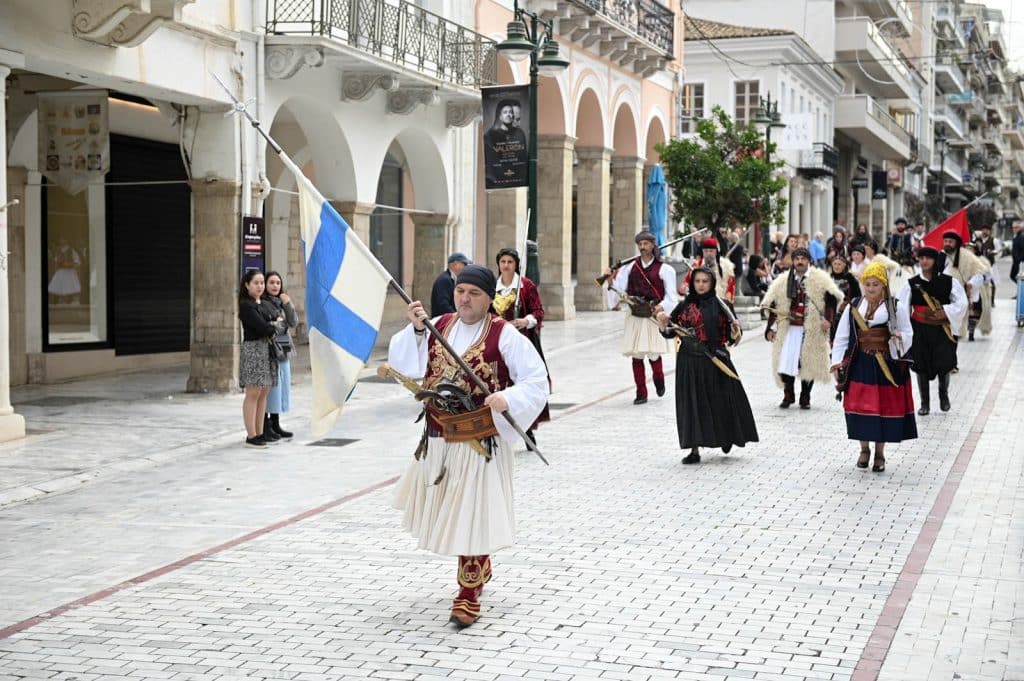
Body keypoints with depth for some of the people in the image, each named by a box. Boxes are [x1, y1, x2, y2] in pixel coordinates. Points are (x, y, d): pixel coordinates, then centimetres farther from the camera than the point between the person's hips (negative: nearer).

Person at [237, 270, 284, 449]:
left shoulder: (265, 305, 18)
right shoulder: (246, 306, -8)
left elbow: (281, 323, 10)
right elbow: (262, 327, -17)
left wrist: (271, 326, -9)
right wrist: (276, 325, 0)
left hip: (268, 350, 8)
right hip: (253, 350, -8)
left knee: (264, 393, 7)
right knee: (253, 394, -7)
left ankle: (260, 433, 12)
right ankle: (251, 436, -5)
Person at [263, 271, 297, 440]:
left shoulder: (281, 302, 13)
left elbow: (294, 323, 4)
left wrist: (288, 305, -6)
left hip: (283, 350, 8)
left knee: (281, 387, 11)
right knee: (268, 388, -6)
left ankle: (275, 425, 20)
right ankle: (265, 427, -1)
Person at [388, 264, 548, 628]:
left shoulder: (504, 335, -12)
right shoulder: (438, 326, 4)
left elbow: (537, 381, -12)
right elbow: (403, 364, 2)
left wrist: (508, 398, -29)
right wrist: (416, 329, -12)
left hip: (480, 443, -6)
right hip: (437, 439, 6)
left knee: (473, 515, -2)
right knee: (446, 511, 20)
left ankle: (469, 595, 11)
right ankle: (479, 569, 43)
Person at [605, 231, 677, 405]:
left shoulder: (663, 269, -1)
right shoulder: (630, 267, 7)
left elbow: (670, 294, -2)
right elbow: (620, 288, 6)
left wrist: (661, 306, -18)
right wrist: (611, 281, -12)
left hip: (654, 316, -3)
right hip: (635, 317, 3)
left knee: (653, 353, -8)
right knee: (636, 355, 1)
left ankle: (659, 378, 26)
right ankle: (641, 393, 10)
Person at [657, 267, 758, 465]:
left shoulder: (720, 305, 2)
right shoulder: (685, 306, 5)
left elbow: (730, 336, 3)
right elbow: (671, 332, 7)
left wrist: (734, 332, -19)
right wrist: (663, 325, -13)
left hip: (714, 360, -1)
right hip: (689, 361, 1)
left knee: (721, 401, 4)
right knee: (692, 403, 0)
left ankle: (727, 436, 31)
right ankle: (695, 449, 5)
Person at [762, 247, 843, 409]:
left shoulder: (820, 279, 2)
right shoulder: (782, 282, 9)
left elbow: (831, 299, -2)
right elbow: (773, 306, 12)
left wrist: (827, 319, -15)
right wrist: (771, 328, 7)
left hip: (812, 330, -1)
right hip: (789, 328, 2)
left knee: (809, 363, 3)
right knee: (786, 362, -5)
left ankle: (805, 398, 15)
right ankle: (788, 396, 10)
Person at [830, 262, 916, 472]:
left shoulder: (896, 306, -3)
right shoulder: (854, 306, 4)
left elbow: (908, 334, 2)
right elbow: (842, 335, 7)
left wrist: (899, 338, -20)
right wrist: (837, 360, 0)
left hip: (887, 364, -2)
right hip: (860, 364, 2)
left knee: (884, 407, 4)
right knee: (861, 407, 3)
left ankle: (880, 453, 17)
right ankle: (864, 449, 20)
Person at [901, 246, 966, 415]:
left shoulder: (949, 281, -2)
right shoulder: (912, 283, -1)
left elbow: (961, 303, -2)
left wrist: (944, 312, -16)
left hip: (941, 330, 0)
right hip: (919, 330, 1)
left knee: (944, 365, 2)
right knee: (921, 367, 3)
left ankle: (943, 395, 31)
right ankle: (924, 403, 16)